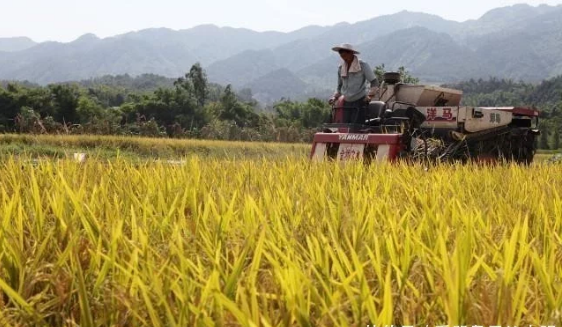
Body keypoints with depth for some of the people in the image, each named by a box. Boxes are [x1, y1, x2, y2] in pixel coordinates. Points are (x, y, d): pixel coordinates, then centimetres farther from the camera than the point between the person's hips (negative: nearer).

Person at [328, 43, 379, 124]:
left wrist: (370, 95, -18)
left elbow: (374, 82, -4)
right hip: (347, 103, 6)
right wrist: (335, 97, 4)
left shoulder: (363, 65, -5)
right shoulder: (341, 68, 10)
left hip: (360, 102, -6)